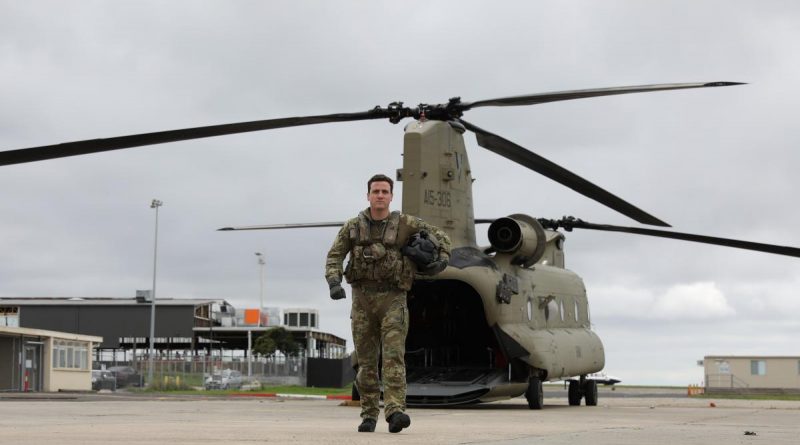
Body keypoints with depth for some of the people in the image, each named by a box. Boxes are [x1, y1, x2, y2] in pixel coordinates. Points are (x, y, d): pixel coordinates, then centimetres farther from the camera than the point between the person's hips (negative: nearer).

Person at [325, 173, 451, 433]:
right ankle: (369, 416, 13)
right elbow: (334, 257, 1)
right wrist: (334, 283, -18)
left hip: (393, 300, -2)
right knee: (366, 361, 4)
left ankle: (395, 413, -26)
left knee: (394, 356, -16)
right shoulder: (353, 226, 6)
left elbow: (440, 236, 11)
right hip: (362, 300, 2)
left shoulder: (404, 223, 2)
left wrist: (442, 261, -7)